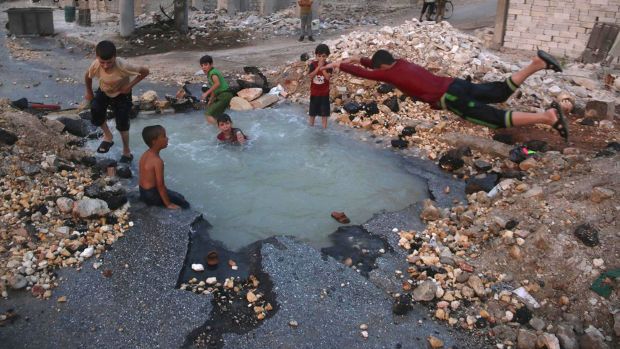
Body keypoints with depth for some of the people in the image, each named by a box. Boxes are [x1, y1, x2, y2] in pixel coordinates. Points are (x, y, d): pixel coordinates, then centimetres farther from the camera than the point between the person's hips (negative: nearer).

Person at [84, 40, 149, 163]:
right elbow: (88, 77, -5)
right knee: (95, 111, -19)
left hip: (121, 95, -3)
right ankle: (108, 136, 11)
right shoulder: (95, 65, -29)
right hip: (103, 92, 3)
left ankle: (126, 152, 18)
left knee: (122, 124, -6)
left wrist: (130, 85, -27)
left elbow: (145, 71, -27)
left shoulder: (123, 66, -40)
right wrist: (89, 92, 5)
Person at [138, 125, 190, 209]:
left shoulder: (145, 155, 2)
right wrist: (168, 204, -16)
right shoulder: (157, 161, -26)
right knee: (185, 204, 1)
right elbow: (160, 185, -24)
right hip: (152, 195, -9)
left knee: (180, 197, 23)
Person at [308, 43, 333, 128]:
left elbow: (328, 77, -21)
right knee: (313, 109, 13)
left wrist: (322, 67, -26)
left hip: (324, 92, -1)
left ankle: (324, 127, 18)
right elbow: (310, 76, -19)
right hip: (314, 91, 1)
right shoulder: (313, 64, -6)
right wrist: (318, 67, -24)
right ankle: (311, 125, 28)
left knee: (324, 110, 7)